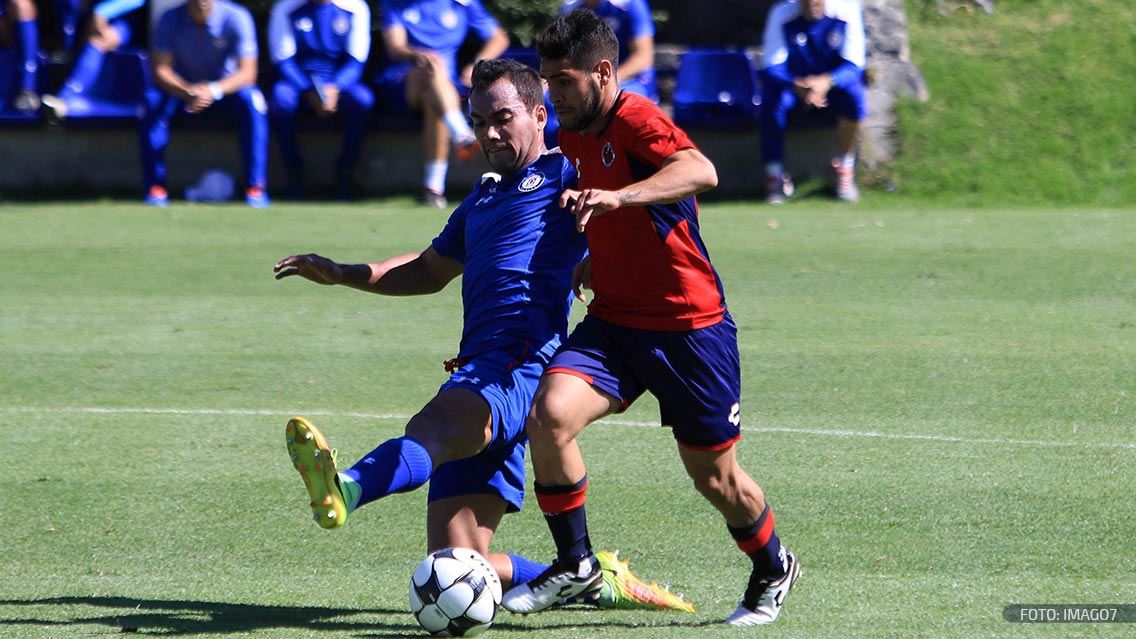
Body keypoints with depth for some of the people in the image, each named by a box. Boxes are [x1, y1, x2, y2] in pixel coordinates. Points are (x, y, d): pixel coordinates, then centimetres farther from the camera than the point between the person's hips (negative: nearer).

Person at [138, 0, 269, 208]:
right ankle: (155, 188, -23)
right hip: (182, 86, 1)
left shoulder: (236, 17, -20)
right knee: (152, 101, -28)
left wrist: (213, 90, -43)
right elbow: (160, 70, -18)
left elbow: (247, 73, -24)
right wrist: (187, 92, -39)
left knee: (250, 100, -32)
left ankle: (255, 188, -26)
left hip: (226, 87, -1)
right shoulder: (170, 19, -15)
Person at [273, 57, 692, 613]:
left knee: (432, 428, -42)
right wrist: (342, 274, 37)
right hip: (477, 371, 8)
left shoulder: (564, 173, 10)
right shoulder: (482, 200, 34)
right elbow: (430, 271, 48)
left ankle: (347, 489, -72)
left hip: (523, 362, -8)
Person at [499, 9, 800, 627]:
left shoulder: (636, 120, -16)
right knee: (550, 414, -21)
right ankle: (575, 565, -6)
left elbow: (700, 172, -38)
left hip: (690, 326, -6)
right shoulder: (571, 137, 9)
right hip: (613, 322, 6)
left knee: (714, 477, 7)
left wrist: (615, 198, -49)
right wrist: (588, 266, 12)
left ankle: (773, 570, 36)